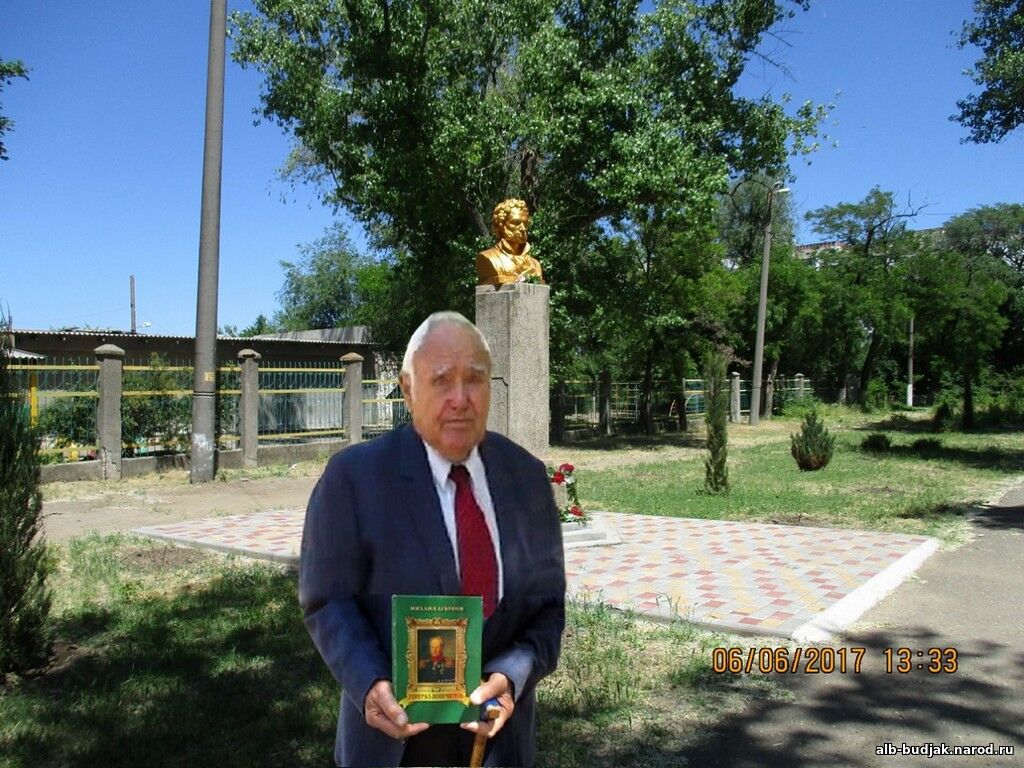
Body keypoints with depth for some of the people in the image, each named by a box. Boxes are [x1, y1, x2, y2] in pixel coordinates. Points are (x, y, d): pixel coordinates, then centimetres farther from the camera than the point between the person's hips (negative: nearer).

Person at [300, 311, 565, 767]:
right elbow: (328, 600, -10)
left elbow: (547, 598, -1)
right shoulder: (353, 476, -14)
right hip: (397, 731, -2)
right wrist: (370, 687, -25)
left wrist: (514, 675, -18)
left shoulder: (527, 476, -4)